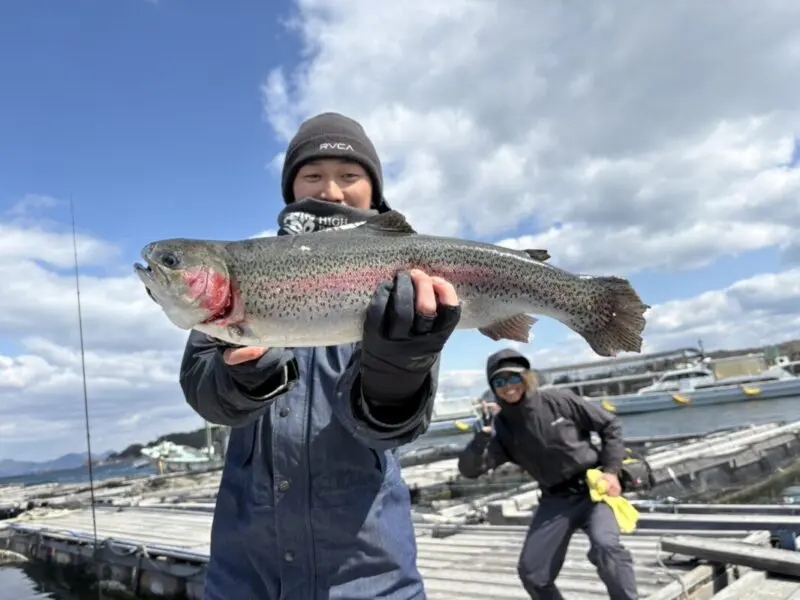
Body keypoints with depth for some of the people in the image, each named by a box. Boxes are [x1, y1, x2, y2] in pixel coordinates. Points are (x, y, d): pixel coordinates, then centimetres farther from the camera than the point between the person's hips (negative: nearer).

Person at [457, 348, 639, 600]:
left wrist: (611, 470, -9)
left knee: (605, 546, -30)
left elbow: (609, 425, -2)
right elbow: (469, 469, -13)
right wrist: (482, 436, -29)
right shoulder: (502, 426, -5)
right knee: (531, 572, 0)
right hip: (556, 500, 4)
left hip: (593, 487, -3)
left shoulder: (559, 401, -12)